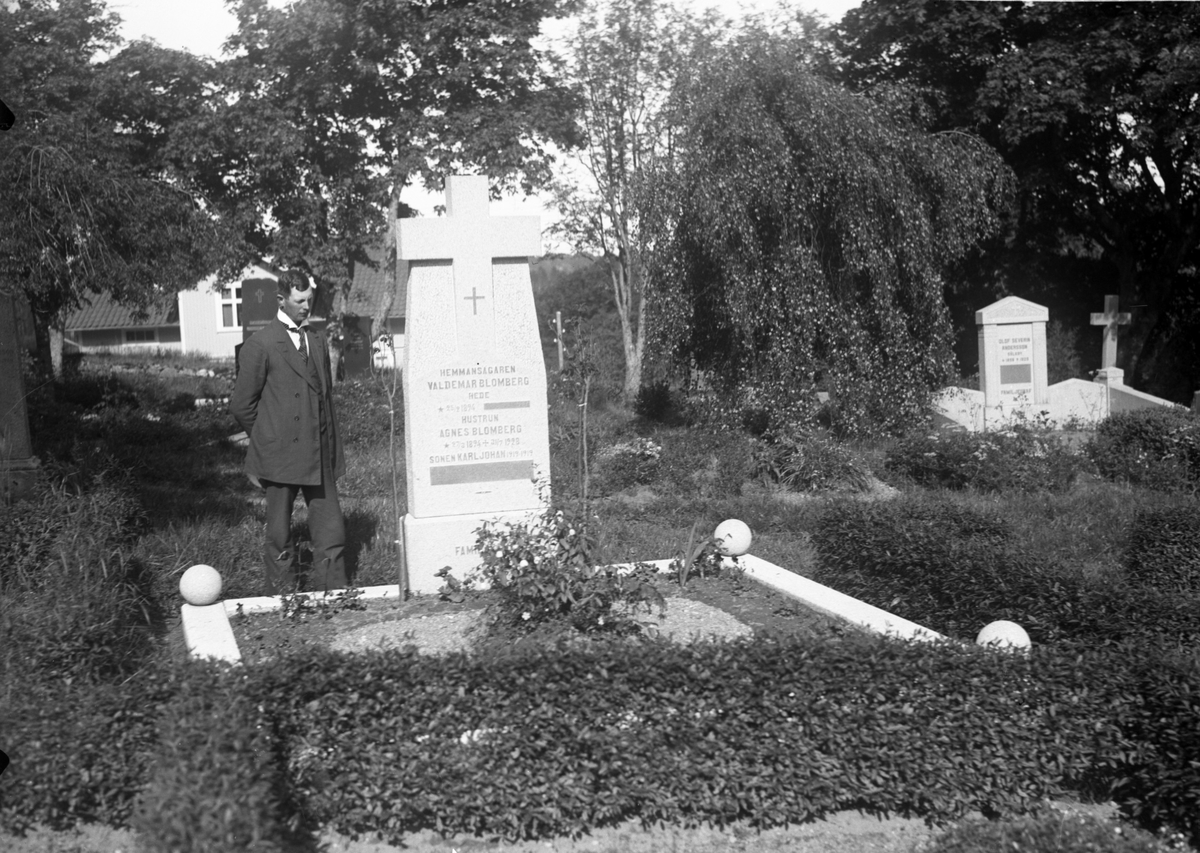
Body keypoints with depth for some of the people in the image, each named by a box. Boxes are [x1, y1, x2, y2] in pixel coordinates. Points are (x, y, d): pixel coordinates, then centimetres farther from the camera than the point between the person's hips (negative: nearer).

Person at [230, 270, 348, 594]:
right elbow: (242, 405, -3)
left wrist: (331, 445, 15)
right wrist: (268, 442, 5)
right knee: (279, 536, 6)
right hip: (280, 456, -5)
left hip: (320, 456, 5)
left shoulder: (317, 342, 14)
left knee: (331, 531, 2)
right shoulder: (260, 345, -6)